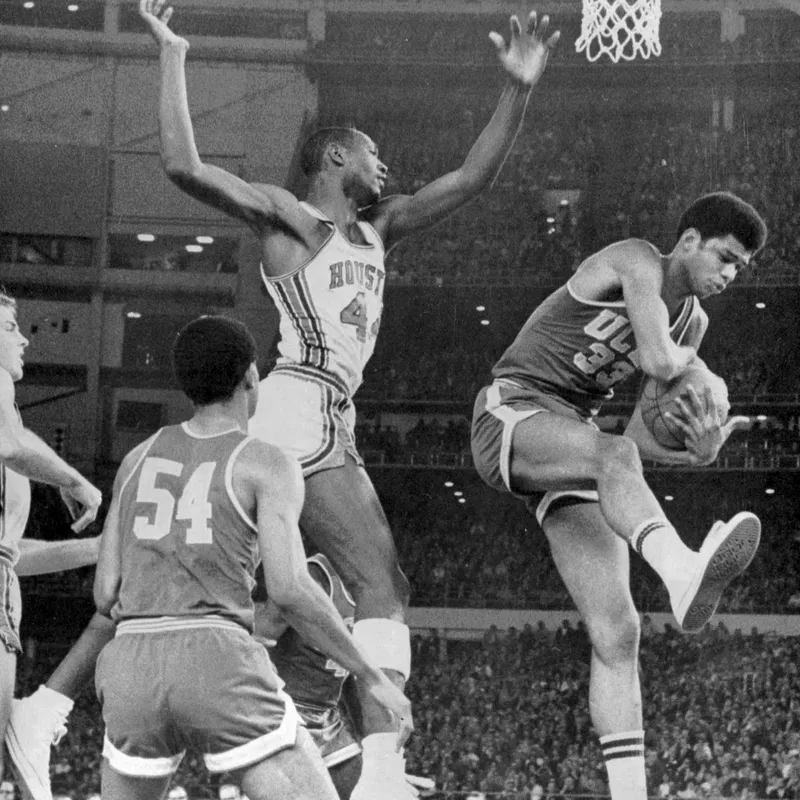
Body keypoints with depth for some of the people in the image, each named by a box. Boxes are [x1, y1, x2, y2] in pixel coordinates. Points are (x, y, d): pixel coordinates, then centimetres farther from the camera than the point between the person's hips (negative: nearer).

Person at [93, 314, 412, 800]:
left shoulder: (138, 458, 19)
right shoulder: (269, 466, 4)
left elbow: (106, 594, 15)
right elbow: (289, 588, -9)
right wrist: (374, 678, -2)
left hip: (133, 670, 5)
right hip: (220, 669, -5)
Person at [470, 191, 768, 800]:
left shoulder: (694, 322, 17)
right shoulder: (637, 261, -7)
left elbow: (643, 436, 13)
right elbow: (659, 361, -23)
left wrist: (699, 451, -7)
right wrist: (685, 357, 1)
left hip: (574, 443, 8)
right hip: (511, 417, -8)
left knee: (617, 631, -8)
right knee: (614, 456, -42)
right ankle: (683, 574, -71)